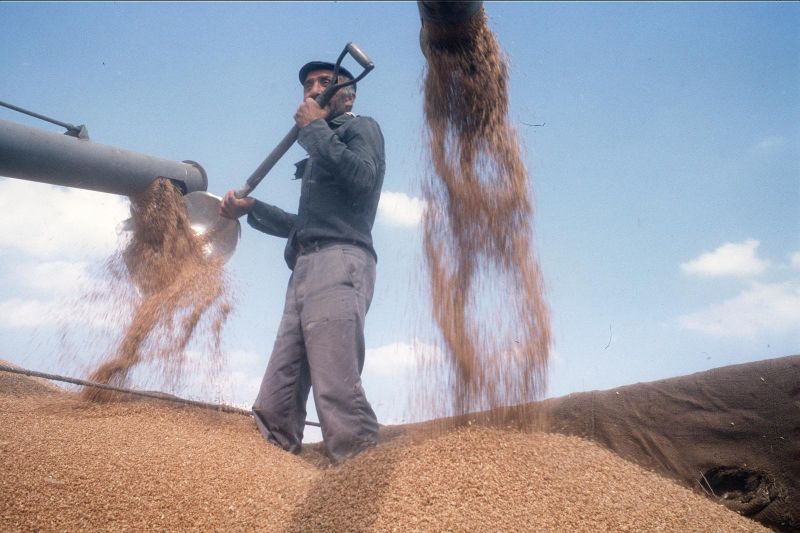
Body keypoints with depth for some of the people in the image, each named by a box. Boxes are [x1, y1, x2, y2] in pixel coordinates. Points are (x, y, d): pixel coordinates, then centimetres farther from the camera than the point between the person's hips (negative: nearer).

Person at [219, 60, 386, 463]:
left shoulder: (361, 128, 12)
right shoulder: (322, 151, 35)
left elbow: (362, 178, -11)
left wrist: (314, 128, 1)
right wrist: (250, 208, 26)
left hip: (338, 261, -8)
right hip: (306, 270, 8)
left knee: (336, 389, -21)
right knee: (273, 407, -1)